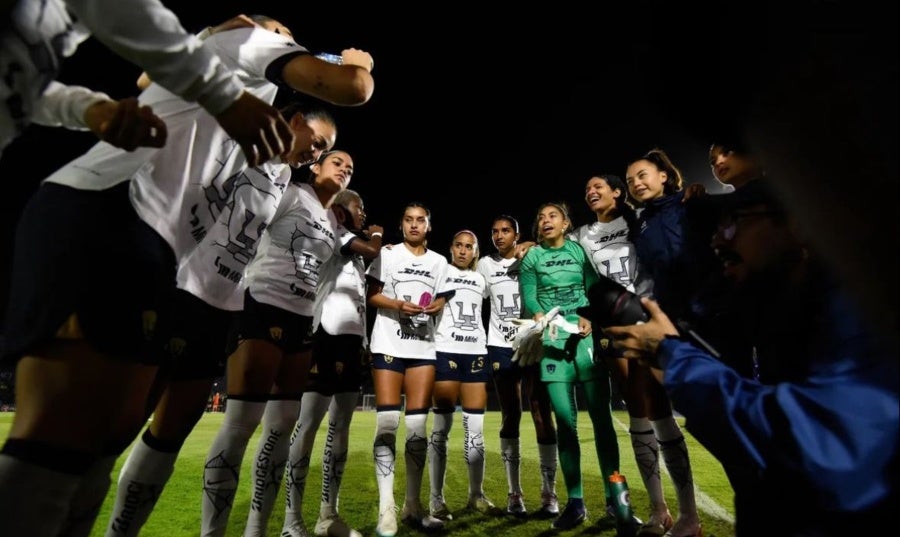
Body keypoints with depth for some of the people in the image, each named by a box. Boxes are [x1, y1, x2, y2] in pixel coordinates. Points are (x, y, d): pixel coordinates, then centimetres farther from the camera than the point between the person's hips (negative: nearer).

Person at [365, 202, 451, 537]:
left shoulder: (439, 262, 14)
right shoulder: (387, 254, 5)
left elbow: (441, 299, 15)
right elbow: (371, 295, 0)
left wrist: (436, 306, -7)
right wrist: (399, 305, -17)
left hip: (424, 347, 3)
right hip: (389, 343, -2)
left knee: (417, 425, 3)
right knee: (387, 423, -6)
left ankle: (413, 505, 16)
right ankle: (386, 510, 3)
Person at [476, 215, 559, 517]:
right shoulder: (485, 265, 8)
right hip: (500, 346, 2)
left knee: (542, 415, -1)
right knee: (510, 416, 6)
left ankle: (549, 493, 9)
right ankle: (514, 493, 15)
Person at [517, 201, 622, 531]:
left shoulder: (579, 250, 10)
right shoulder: (531, 257, 8)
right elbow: (528, 299, 0)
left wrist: (590, 318, -16)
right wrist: (540, 318, -21)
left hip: (586, 337, 1)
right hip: (552, 341, 0)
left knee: (601, 417, 1)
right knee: (566, 422, 0)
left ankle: (615, 497, 13)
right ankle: (575, 502, 10)